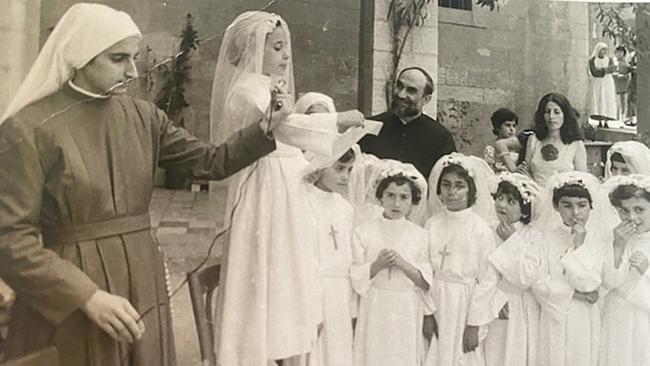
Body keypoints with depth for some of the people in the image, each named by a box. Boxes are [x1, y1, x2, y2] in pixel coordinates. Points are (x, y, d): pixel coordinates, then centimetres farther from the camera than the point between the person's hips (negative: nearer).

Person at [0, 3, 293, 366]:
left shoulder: (143, 117, 4)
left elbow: (212, 162, 6)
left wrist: (269, 127, -8)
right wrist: (89, 296, -22)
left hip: (142, 285, 5)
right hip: (69, 300, -5)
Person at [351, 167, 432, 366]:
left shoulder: (420, 235, 2)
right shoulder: (363, 232, -1)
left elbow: (426, 282, -1)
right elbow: (356, 278, -2)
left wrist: (403, 264, -15)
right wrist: (377, 265, -18)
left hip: (408, 314, 1)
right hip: (375, 311, -1)